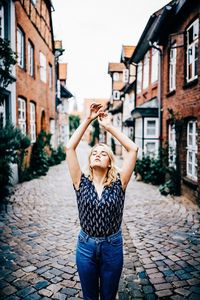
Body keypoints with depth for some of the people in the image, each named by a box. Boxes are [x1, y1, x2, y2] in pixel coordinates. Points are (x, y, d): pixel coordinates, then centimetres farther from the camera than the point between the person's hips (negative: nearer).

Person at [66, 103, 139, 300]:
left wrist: (109, 126, -11)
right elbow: (69, 147, -13)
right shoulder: (81, 183, -6)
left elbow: (133, 149, -14)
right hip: (86, 246, 1)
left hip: (112, 246, 0)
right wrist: (88, 119, -12)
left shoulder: (118, 184, -7)